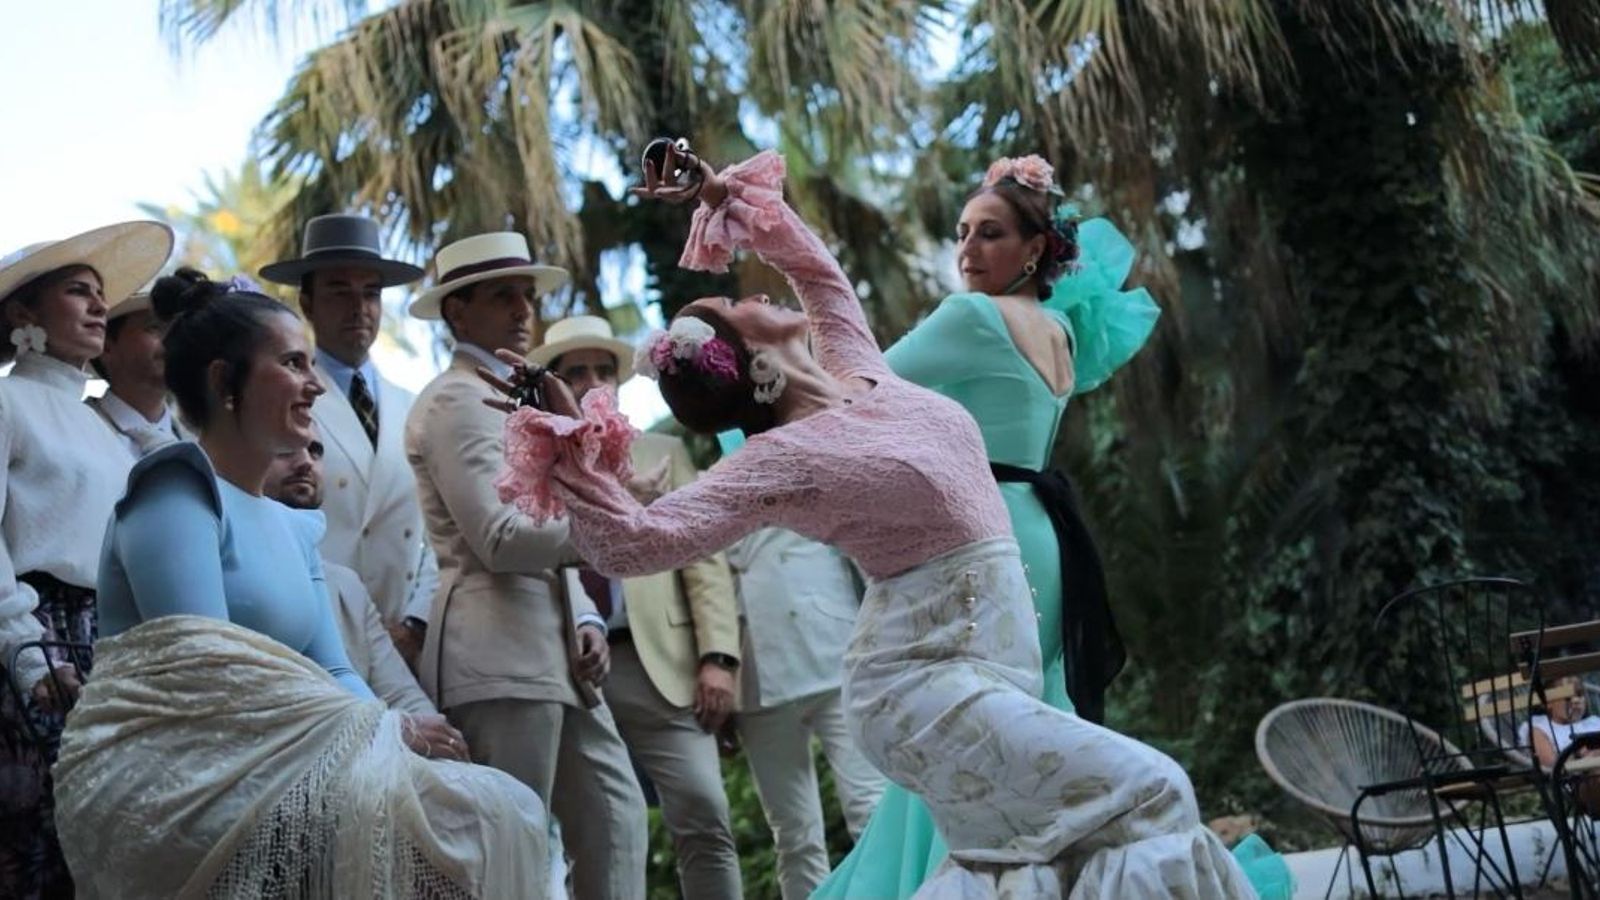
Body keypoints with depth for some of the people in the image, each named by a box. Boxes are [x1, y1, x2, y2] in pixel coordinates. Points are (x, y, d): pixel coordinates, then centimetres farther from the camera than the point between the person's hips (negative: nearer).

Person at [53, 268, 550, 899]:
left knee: (501, 809, -11)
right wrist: (385, 729, -16)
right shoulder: (177, 488, -7)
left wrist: (391, 730, -10)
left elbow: (333, 675, 12)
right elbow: (204, 677, -17)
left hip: (261, 769, 8)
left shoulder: (293, 528, 20)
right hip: (166, 782, -8)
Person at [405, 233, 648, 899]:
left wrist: (585, 621, 5)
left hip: (550, 646, 9)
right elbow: (500, 537, -17)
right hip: (501, 653, -9)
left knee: (615, 819, 9)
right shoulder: (457, 398, -8)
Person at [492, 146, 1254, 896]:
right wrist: (571, 441, -27)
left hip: (982, 664, 8)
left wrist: (727, 195, 18)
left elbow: (817, 266, 25)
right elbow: (630, 543, -20)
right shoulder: (779, 460, -13)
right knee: (1144, 797, -16)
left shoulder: (856, 373, 8)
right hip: (928, 679, -8)